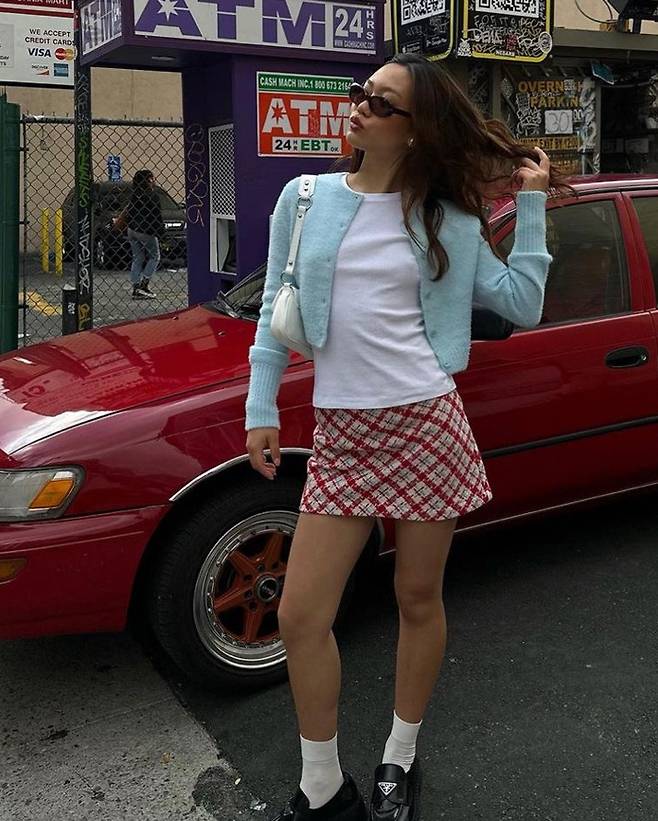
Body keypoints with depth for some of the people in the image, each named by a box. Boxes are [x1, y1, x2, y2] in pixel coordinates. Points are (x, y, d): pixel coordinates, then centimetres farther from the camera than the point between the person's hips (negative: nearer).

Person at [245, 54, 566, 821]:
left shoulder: (446, 218, 2)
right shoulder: (304, 199, 5)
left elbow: (520, 305, 2)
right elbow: (275, 310, 9)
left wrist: (532, 206, 0)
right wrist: (260, 408, 5)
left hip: (428, 425, -1)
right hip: (341, 435, 2)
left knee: (418, 599, 10)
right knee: (300, 614, 0)